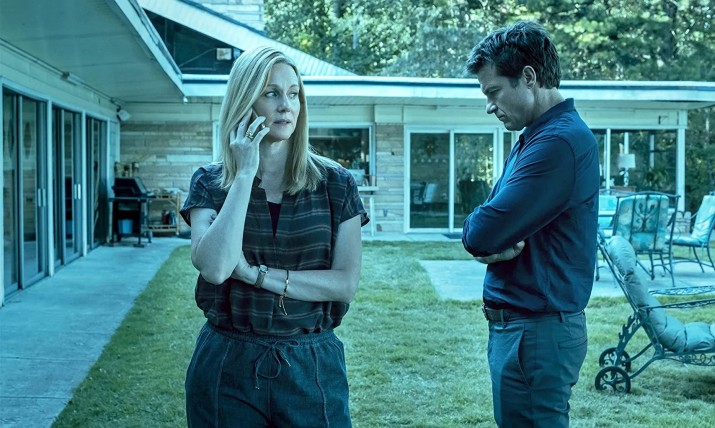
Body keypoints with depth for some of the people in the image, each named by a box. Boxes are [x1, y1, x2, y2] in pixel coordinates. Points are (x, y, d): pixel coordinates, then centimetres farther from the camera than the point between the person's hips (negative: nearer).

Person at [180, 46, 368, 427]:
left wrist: (255, 273, -14)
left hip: (312, 366, 0)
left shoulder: (335, 184, -1)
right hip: (227, 366, 0)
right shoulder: (210, 183, -1)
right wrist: (245, 174, -15)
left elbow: (346, 284, -8)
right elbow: (214, 267, -18)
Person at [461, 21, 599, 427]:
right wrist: (497, 243, -10)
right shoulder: (533, 138, 14)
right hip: (519, 323, 10)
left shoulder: (561, 141, -20)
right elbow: (481, 236, 12)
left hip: (538, 332, -10)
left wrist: (482, 232, -2)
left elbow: (479, 234, -24)